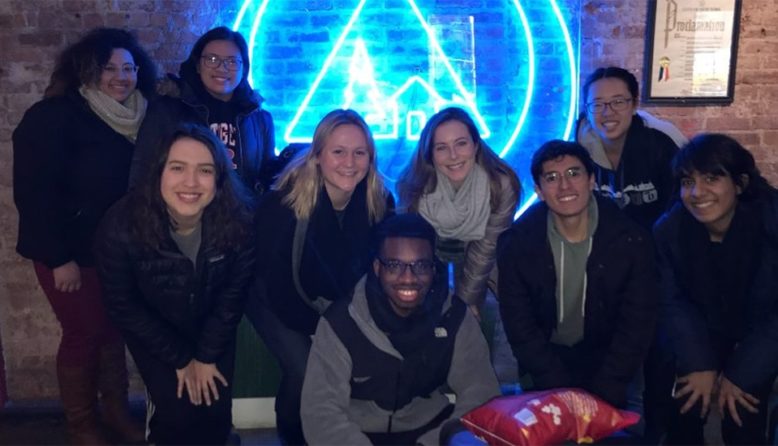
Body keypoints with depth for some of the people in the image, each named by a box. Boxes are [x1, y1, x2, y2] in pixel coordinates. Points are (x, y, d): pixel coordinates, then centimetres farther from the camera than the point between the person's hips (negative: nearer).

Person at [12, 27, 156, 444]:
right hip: (70, 251, -5)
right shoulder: (53, 117, -15)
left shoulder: (137, 118, 4)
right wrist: (59, 258, -18)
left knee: (115, 327, 11)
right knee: (85, 331, 4)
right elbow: (33, 192, -18)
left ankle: (117, 410, 29)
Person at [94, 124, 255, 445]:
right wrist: (180, 360, -11)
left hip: (212, 326, 2)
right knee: (179, 412, -11)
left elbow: (234, 291, -10)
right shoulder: (121, 226, -30)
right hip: (151, 328, -1)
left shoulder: (237, 221, -27)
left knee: (216, 412, -5)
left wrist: (207, 356, -8)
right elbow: (122, 305, -16)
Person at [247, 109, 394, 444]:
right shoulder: (283, 203, -31)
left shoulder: (379, 203, -18)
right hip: (277, 302, -4)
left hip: (341, 305, 4)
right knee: (305, 370, -20)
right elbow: (278, 285, -25)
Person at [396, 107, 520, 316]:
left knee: (469, 317, 3)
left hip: (473, 247, 0)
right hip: (429, 248, 0)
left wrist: (467, 298, -14)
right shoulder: (414, 186, -33)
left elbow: (487, 246, -20)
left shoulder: (501, 184, -33)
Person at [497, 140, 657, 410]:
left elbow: (637, 324, -11)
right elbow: (519, 325, -11)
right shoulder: (518, 242, -15)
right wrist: (561, 391, -16)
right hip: (546, 362, 0)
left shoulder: (631, 239, -15)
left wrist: (604, 393, -17)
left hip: (605, 360, 0)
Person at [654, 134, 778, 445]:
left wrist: (740, 374, -18)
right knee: (684, 412, -6)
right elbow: (673, 302, -10)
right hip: (705, 332, 2)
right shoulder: (669, 229, -20)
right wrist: (700, 365, -16)